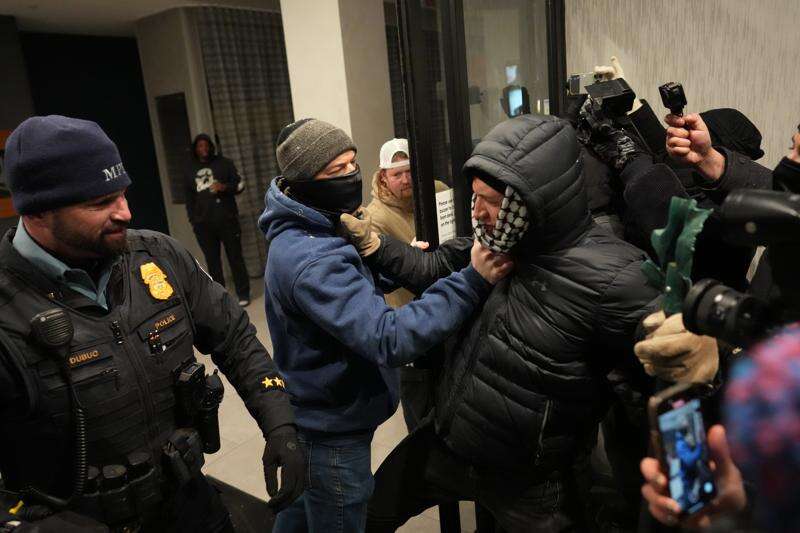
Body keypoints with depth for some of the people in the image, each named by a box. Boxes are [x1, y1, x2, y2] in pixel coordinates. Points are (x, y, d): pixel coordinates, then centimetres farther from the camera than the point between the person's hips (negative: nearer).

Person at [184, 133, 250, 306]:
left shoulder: (224, 163, 8)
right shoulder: (190, 170, 14)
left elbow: (239, 184, 4)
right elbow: (189, 198, 15)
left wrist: (224, 187, -16)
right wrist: (192, 220, 8)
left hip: (226, 219, -2)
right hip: (203, 224, 2)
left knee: (235, 257, -1)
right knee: (212, 261, 3)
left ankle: (243, 294, 6)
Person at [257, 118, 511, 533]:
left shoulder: (307, 233, 2)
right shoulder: (309, 259, -31)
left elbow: (353, 288, 14)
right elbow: (389, 339, -39)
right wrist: (471, 282, -40)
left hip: (314, 414, 9)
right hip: (334, 429, -9)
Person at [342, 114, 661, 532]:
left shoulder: (610, 277, -28)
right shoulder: (498, 240, -7)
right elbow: (433, 269, 4)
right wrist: (369, 242, -7)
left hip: (530, 481, -6)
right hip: (445, 444, 6)